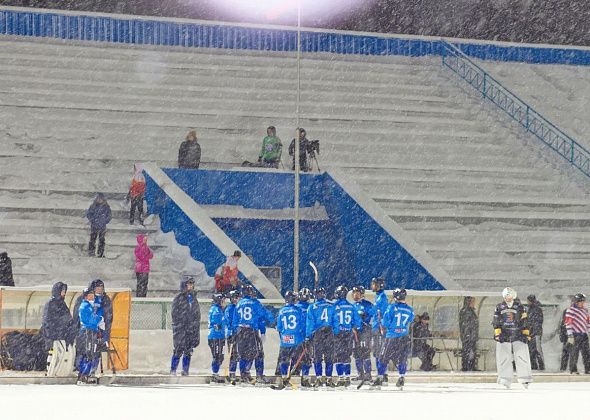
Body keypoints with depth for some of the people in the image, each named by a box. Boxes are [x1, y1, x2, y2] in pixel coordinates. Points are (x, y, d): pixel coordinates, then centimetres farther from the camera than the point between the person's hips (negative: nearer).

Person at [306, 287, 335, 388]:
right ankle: (329, 378, 4)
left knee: (317, 357, 3)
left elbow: (310, 322, -2)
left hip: (317, 334, -2)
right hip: (330, 333, 2)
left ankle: (319, 378, -5)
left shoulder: (312, 307, 0)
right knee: (329, 357, 7)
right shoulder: (331, 306, 6)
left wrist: (308, 336, 0)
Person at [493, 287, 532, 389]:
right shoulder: (499, 307, 8)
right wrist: (497, 333, -3)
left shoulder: (520, 307, 6)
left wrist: (526, 334, 5)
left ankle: (525, 378, -6)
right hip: (504, 336, 1)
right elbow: (496, 322, 7)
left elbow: (525, 321, 8)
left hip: (518, 335, -1)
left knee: (522, 356, -7)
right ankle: (505, 379, 1)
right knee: (504, 358, -3)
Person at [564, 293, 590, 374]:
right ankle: (573, 370, 7)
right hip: (575, 335, -6)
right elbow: (568, 323, -11)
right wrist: (570, 336, -16)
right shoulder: (570, 310, -7)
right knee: (574, 353, -1)